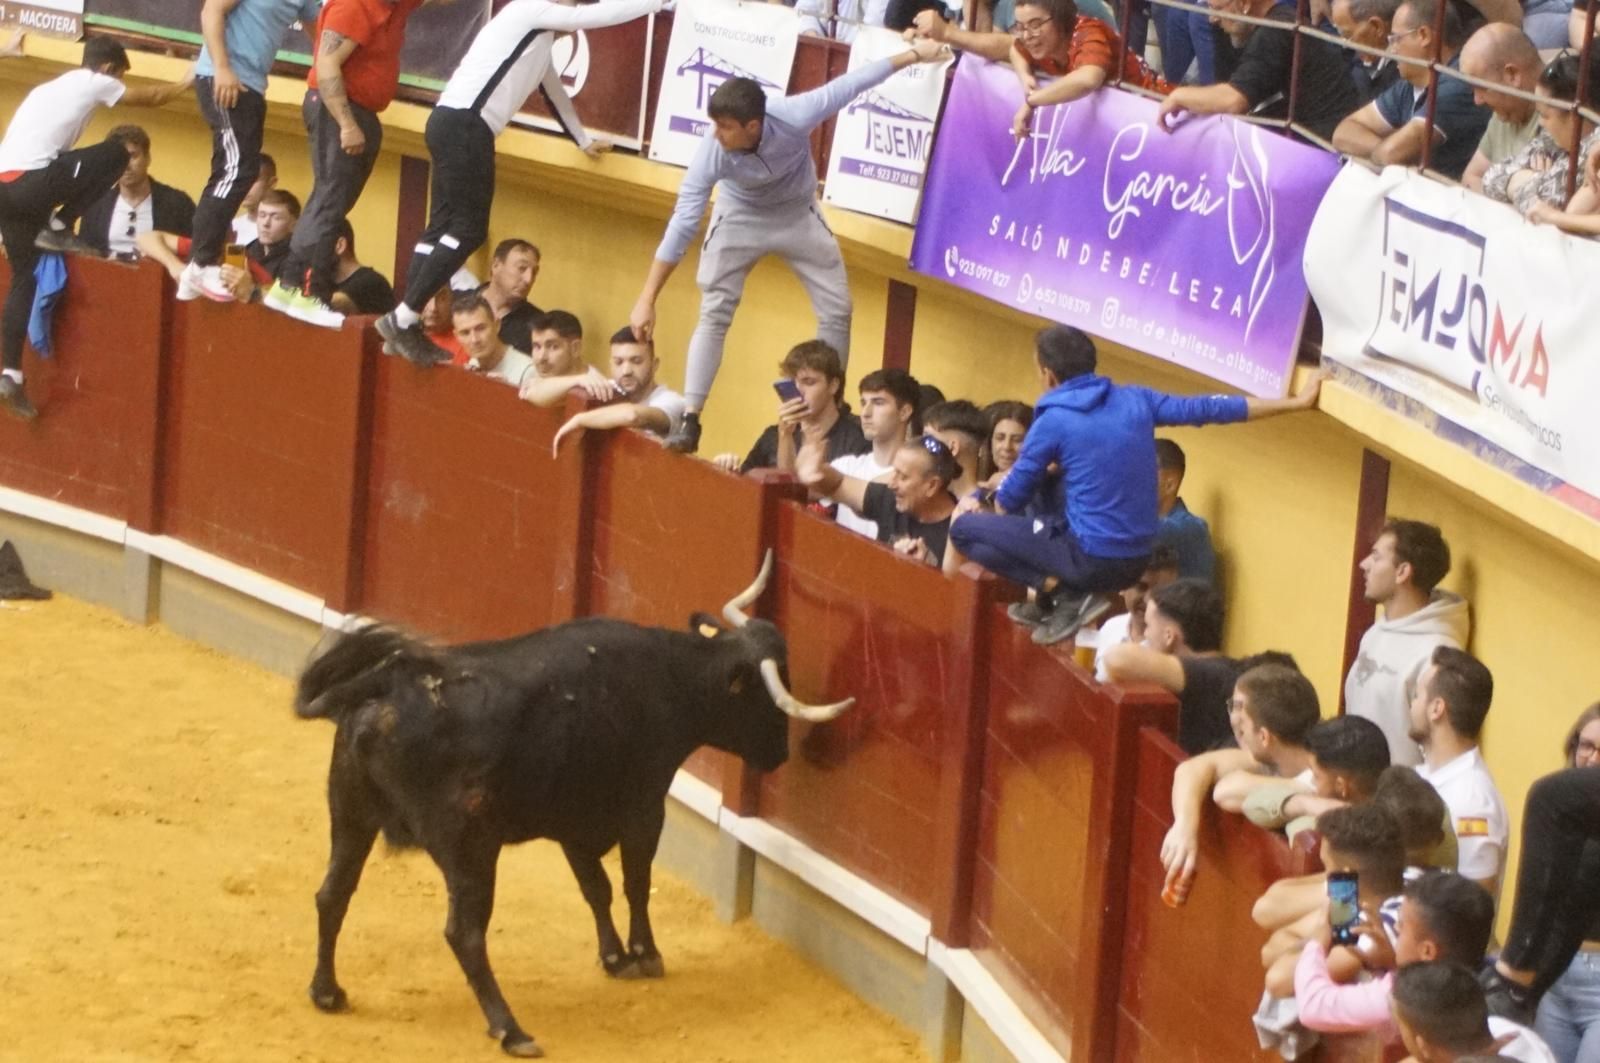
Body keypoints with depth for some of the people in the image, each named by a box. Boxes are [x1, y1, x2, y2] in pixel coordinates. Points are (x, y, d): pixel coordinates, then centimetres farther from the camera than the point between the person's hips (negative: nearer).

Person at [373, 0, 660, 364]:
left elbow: (553, 88, 41)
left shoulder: (537, 38, 28)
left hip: (456, 125, 10)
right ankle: (402, 318, -12)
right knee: (468, 229, -11)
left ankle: (405, 325, 7)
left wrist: (583, 139, 52)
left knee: (444, 225, 8)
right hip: (463, 125, -10)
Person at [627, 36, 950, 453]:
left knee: (837, 310, 1)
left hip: (796, 213, 2)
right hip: (740, 216, -2)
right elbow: (681, 226, -33)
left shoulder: (794, 117, -37)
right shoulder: (711, 153, -36)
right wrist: (647, 299, -34)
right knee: (713, 316, -10)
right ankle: (690, 421, -8)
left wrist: (914, 54, -17)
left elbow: (850, 84, -24)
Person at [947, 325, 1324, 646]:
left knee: (965, 528, 0)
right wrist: (1297, 402, 9)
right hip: (1135, 560, 7)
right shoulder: (1135, 400, 3)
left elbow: (1010, 500, -1)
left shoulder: (1053, 421, -11)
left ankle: (1059, 589, -8)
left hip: (1090, 559, -7)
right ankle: (1062, 589, 11)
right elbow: (1207, 408, 4)